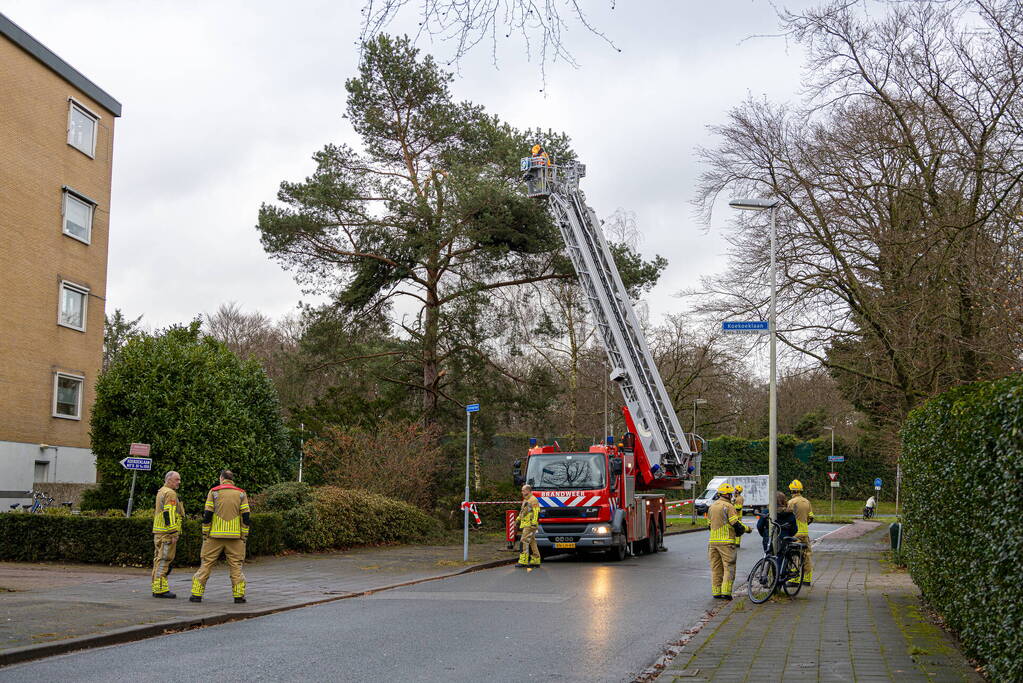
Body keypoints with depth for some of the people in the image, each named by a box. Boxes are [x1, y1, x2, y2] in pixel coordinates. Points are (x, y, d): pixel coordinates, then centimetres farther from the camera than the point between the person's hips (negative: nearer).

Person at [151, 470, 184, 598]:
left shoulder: (161, 492, 20)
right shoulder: (170, 493, -13)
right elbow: (169, 514, -20)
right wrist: (174, 533, -21)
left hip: (158, 532, 10)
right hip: (167, 532, -10)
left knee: (159, 559, 12)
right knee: (164, 559, -10)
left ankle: (156, 588, 16)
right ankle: (161, 589, -11)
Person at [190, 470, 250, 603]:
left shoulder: (214, 492, 1)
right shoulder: (241, 494, 5)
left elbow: (207, 515, -2)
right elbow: (246, 517, 1)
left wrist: (205, 534, 5)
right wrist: (244, 536, 7)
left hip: (215, 536, -1)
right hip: (235, 537, 1)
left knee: (206, 563, 5)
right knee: (236, 565, 6)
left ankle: (197, 594, 5)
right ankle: (239, 595, 2)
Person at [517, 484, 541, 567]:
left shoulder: (533, 500, -11)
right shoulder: (525, 500, 21)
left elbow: (536, 513, -18)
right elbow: (523, 512, 31)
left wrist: (534, 523, -24)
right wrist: (518, 519, 23)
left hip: (530, 525, -10)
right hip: (525, 525, 10)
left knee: (525, 541, -13)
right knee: (532, 542, 11)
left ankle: (523, 561, -15)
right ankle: (536, 561, 14)